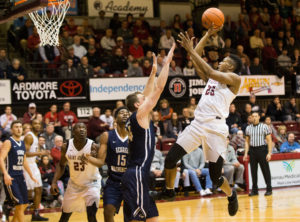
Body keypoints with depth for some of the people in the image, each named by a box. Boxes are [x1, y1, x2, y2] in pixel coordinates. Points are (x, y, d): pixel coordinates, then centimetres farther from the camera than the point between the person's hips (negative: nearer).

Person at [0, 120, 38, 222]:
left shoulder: (22, 143, 13)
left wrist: (31, 175, 26)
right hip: (10, 177, -8)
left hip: (20, 176, 8)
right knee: (20, 205, -12)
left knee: (25, 204, 9)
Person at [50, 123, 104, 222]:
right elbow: (61, 165, 6)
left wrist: (89, 158, -56)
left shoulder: (93, 146, -21)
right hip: (74, 183, 4)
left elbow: (101, 162, -37)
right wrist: (54, 182, -5)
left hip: (91, 183, -4)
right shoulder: (66, 147, -10)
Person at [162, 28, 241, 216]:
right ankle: (169, 191, 14)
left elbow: (210, 72, -13)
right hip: (198, 124, 6)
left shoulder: (234, 78, 2)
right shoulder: (212, 78, 23)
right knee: (171, 158, -7)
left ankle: (231, 195, 27)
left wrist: (190, 50, -12)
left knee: (216, 177, -3)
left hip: (216, 128, -6)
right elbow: (196, 58, 24)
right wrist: (208, 35, 20)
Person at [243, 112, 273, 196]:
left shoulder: (264, 127, 0)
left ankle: (269, 189, 5)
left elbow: (269, 140, -2)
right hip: (252, 150, 4)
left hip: (262, 149, -4)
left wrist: (269, 153, -10)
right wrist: (246, 153, 6)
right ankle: (254, 190, 11)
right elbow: (247, 141, 15)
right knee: (253, 171, 4)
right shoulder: (248, 128, 11)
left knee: (265, 170, -1)